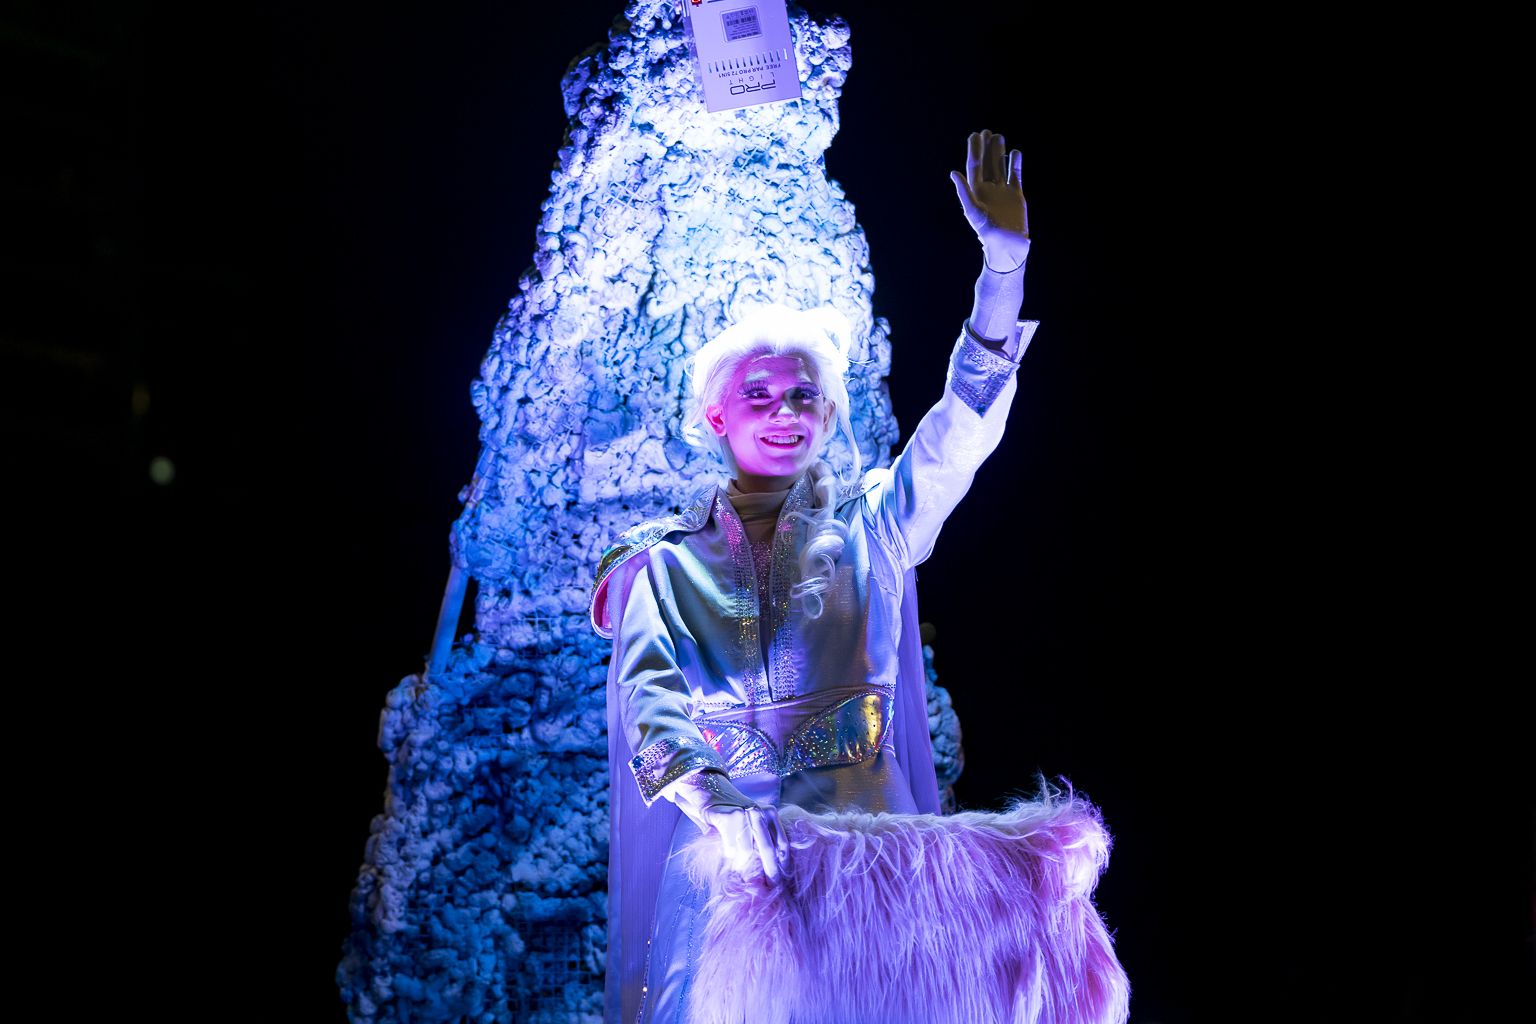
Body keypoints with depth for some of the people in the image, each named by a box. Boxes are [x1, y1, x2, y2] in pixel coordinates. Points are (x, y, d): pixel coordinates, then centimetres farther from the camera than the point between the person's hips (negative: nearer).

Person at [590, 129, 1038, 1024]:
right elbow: (651, 703, -8)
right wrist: (717, 808, -29)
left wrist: (1006, 261, -18)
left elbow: (963, 428, -5)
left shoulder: (869, 528, 9)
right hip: (719, 850, 0)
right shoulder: (666, 563, 6)